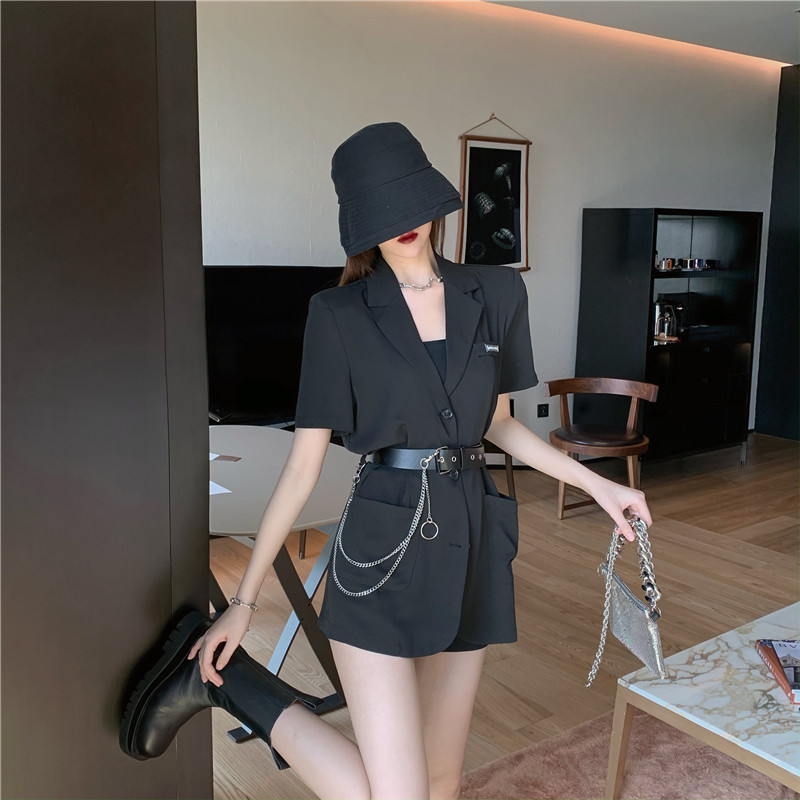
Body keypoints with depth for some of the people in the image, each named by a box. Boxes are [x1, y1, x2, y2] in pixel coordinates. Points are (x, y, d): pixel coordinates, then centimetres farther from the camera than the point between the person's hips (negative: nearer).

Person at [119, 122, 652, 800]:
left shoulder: (497, 295, 6)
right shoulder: (339, 314, -4)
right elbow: (304, 465, -3)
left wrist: (596, 483, 11)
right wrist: (244, 601, -3)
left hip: (471, 541, 5)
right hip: (383, 545, -4)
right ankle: (226, 677, 9)